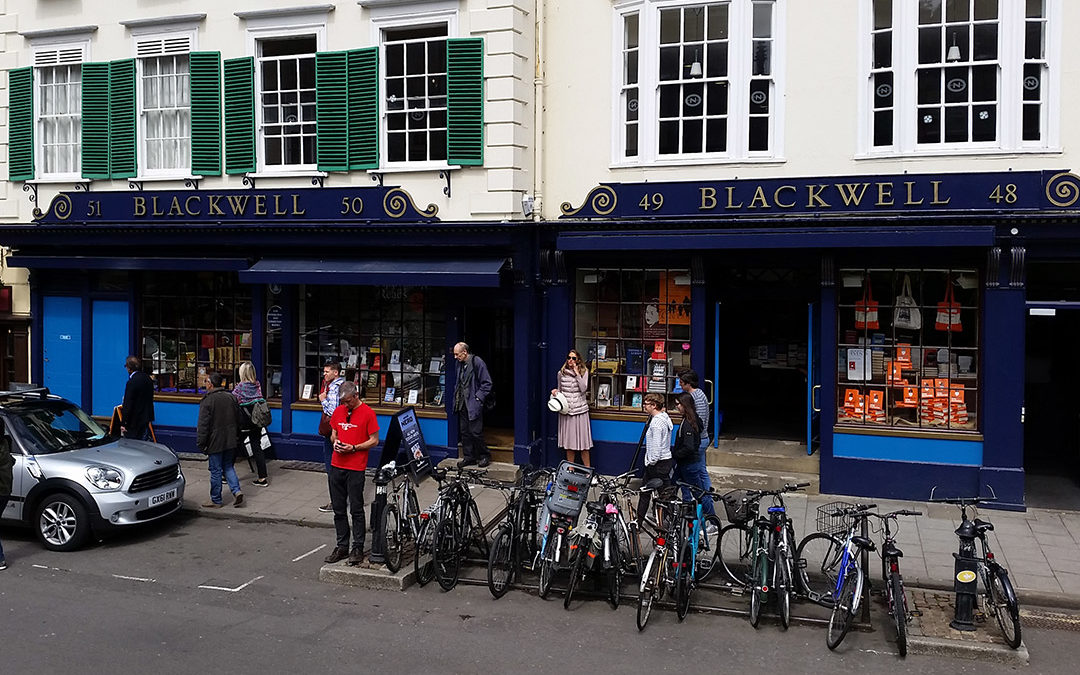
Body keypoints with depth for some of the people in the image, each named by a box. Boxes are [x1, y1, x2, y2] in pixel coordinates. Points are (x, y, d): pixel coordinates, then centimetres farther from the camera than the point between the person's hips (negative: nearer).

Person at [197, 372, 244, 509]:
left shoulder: (207, 401, -14)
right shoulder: (231, 397, 6)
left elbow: (203, 425, -14)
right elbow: (238, 420, 13)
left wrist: (201, 444, -7)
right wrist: (236, 438, 21)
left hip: (215, 442, -6)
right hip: (231, 441, 6)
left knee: (216, 471, 3)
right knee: (228, 466, 17)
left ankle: (215, 500, 12)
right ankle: (236, 491, 1)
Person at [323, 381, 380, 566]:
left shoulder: (367, 413, -7)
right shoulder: (339, 411, 10)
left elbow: (374, 440, -6)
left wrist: (353, 448, -16)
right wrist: (335, 442, -1)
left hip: (356, 469, -6)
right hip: (336, 466, 6)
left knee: (356, 509, 0)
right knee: (338, 509, 10)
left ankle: (358, 548, 8)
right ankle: (342, 546, 20)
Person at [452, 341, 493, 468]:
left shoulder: (477, 362, -12)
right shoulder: (460, 364, 11)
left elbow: (487, 383, -12)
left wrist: (478, 397, -14)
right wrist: (456, 398, 13)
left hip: (473, 404, -8)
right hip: (462, 404, 8)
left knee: (475, 432, -6)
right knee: (464, 431, 10)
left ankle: (485, 456, 10)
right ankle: (468, 457, 19)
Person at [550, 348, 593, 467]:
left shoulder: (584, 372, 2)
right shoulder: (561, 373, 7)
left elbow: (583, 389, -11)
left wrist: (577, 373, -13)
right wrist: (555, 391, -4)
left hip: (580, 409, -2)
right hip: (566, 410, 2)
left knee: (583, 440, -2)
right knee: (569, 441, 5)